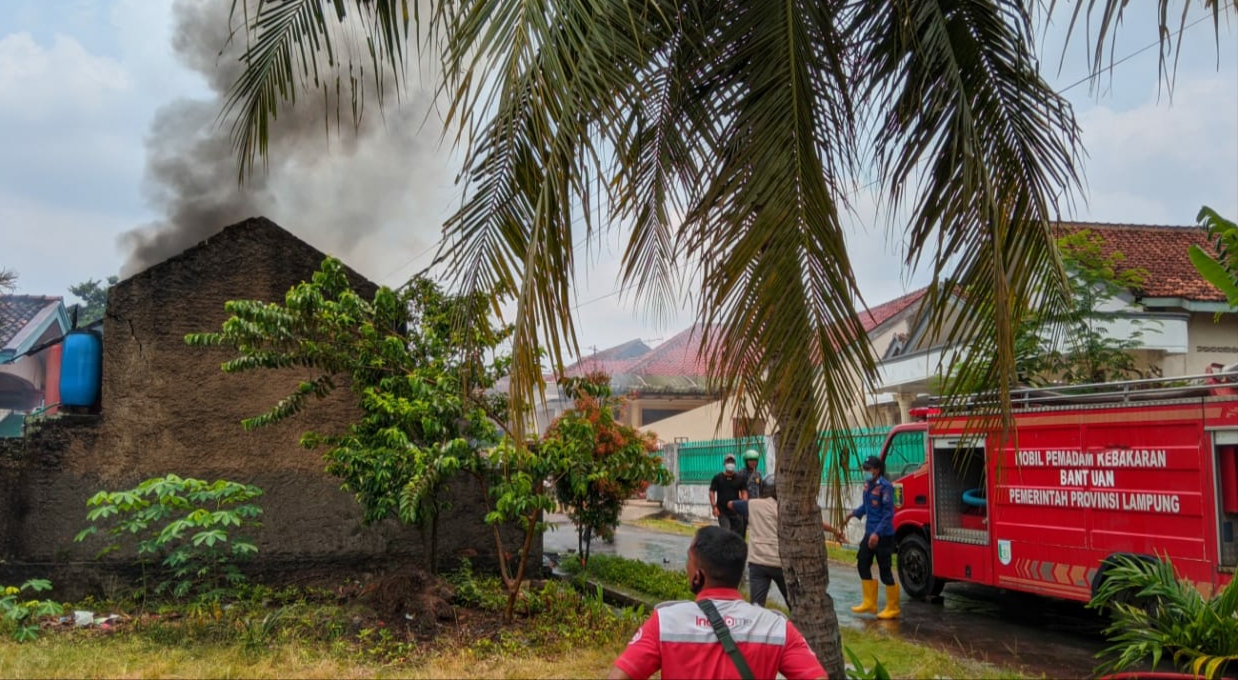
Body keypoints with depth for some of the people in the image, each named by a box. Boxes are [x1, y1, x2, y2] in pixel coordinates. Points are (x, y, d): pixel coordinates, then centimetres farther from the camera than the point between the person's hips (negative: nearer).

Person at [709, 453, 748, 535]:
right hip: (722, 512, -2)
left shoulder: (740, 478, 8)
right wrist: (714, 506, -8)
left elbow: (744, 492, 6)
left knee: (738, 533, 3)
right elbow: (711, 492, 3)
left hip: (736, 512, 2)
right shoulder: (717, 478, 4)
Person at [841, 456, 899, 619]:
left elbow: (889, 513, -21)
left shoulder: (885, 486, -18)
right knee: (863, 564, 14)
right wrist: (853, 515, 16)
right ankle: (869, 603, 25)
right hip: (869, 533, 9)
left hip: (883, 535, -9)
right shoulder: (868, 485, 7)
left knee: (885, 570, -2)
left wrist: (877, 533, -26)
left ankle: (892, 609, 11)